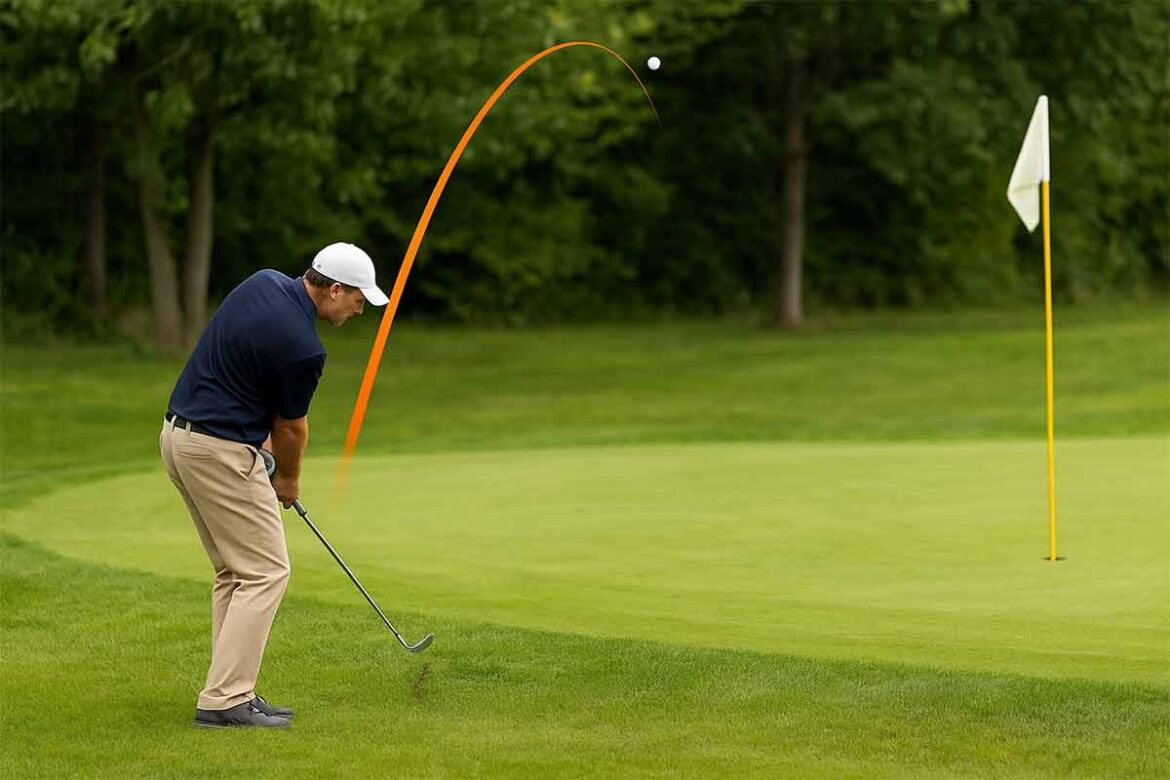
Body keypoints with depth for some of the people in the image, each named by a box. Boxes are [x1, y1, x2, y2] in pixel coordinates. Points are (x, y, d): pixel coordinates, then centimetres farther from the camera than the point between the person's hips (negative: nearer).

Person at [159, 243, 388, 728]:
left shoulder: (264, 283, 4)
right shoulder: (302, 348, -20)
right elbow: (291, 427, -4)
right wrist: (289, 479, 15)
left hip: (178, 432, 10)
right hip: (221, 450, -10)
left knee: (235, 573, 14)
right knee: (265, 572, -5)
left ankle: (233, 691, 13)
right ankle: (224, 699, -9)